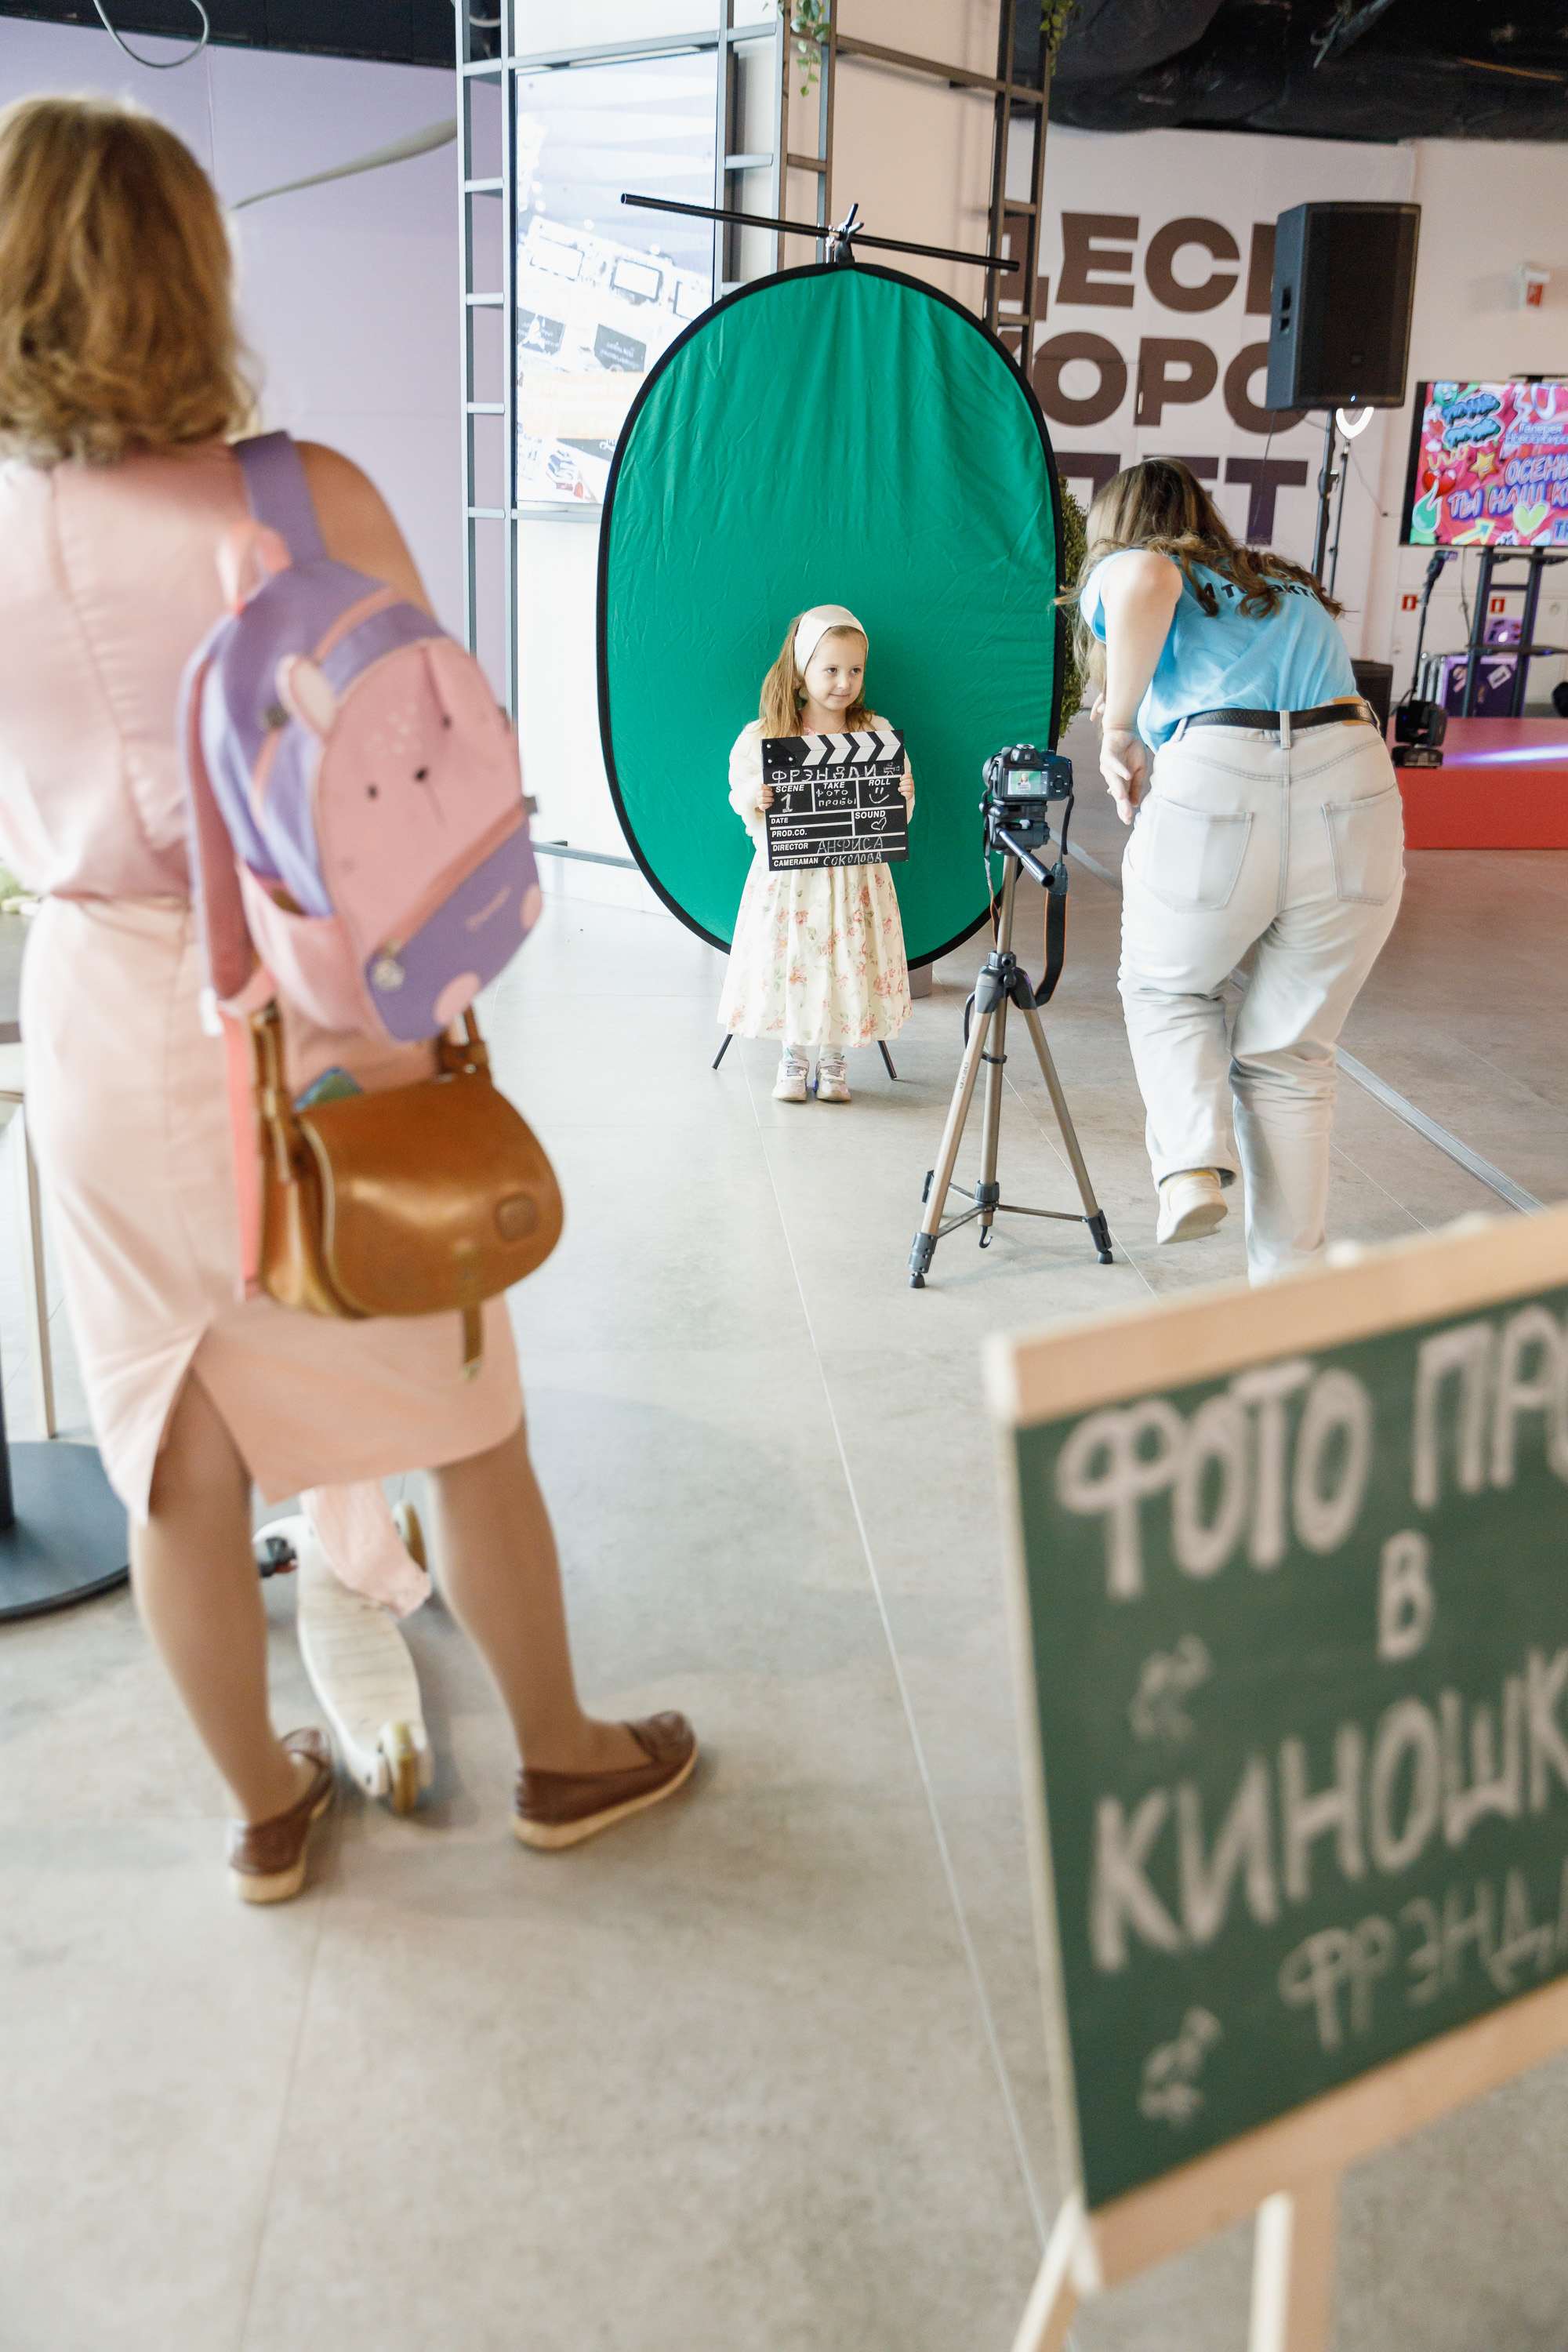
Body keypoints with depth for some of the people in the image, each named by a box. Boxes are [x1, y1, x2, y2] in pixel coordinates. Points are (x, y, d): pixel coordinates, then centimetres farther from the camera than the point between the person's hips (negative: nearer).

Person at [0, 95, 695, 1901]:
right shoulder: (305, 502, -16)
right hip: (328, 1029, -3)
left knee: (182, 1463, 16)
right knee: (465, 1429, 15)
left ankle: (265, 1806, 35)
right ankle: (561, 1754, 33)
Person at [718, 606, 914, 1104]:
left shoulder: (878, 734, 1)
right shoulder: (762, 737, -3)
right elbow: (740, 796, 4)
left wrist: (905, 796, -17)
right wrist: (752, 799, -18)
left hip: (854, 878, 1)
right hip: (789, 879, -1)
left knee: (848, 964, -1)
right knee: (789, 963, 0)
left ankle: (833, 1055, 21)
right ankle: (793, 1054, 22)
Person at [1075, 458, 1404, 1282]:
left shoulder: (1119, 567, 16)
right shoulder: (1289, 585, 32)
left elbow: (1150, 580, -8)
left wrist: (1119, 730, -1)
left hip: (1216, 788, -4)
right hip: (1354, 788, 4)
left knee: (1166, 988, 25)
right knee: (1290, 1056, 15)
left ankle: (1192, 1167, 5)